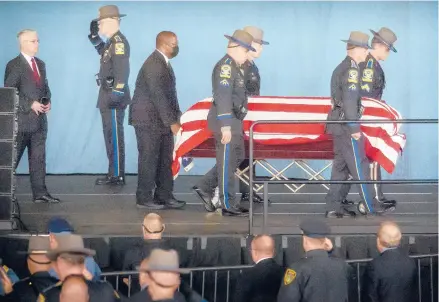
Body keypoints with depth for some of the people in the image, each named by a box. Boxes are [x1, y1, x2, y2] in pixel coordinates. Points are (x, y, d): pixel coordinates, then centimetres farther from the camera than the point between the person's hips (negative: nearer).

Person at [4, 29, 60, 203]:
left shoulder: (40, 64, 16)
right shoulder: (14, 65, -8)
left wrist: (48, 101, 1)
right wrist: (30, 104, -18)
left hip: (39, 120, 7)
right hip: (21, 120, -7)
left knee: (38, 158, 7)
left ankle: (40, 193, 9)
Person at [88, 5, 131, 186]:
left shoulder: (119, 41, -17)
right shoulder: (112, 41, 14)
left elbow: (122, 70, -25)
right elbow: (103, 53, 36)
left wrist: (116, 94, -28)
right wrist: (94, 36, 23)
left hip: (114, 98, -10)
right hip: (108, 96, 10)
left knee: (115, 136, -7)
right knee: (110, 136, 14)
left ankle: (118, 176, -3)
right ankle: (113, 174, 21)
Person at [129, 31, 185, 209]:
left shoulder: (163, 63, 11)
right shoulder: (153, 65, -19)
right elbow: (158, 96, -23)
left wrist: (176, 117, 5)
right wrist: (172, 122, -20)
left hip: (161, 121, 9)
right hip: (148, 120, -9)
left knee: (165, 160, 10)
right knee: (149, 160, -2)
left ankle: (164, 196, 16)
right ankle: (144, 198, 6)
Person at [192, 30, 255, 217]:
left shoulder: (235, 67, 16)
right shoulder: (226, 66, -17)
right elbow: (223, 97, -23)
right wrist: (225, 127, -26)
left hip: (233, 121, 10)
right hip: (226, 121, -10)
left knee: (236, 158, 17)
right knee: (227, 163, -3)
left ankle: (204, 188, 21)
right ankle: (229, 206, 5)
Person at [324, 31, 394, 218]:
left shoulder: (342, 67, 15)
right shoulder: (351, 69, -16)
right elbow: (349, 101, -22)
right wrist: (354, 128, -20)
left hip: (339, 124, 10)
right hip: (346, 125, -10)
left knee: (341, 165, 11)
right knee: (359, 166, -4)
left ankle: (334, 206, 12)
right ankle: (372, 206, 1)